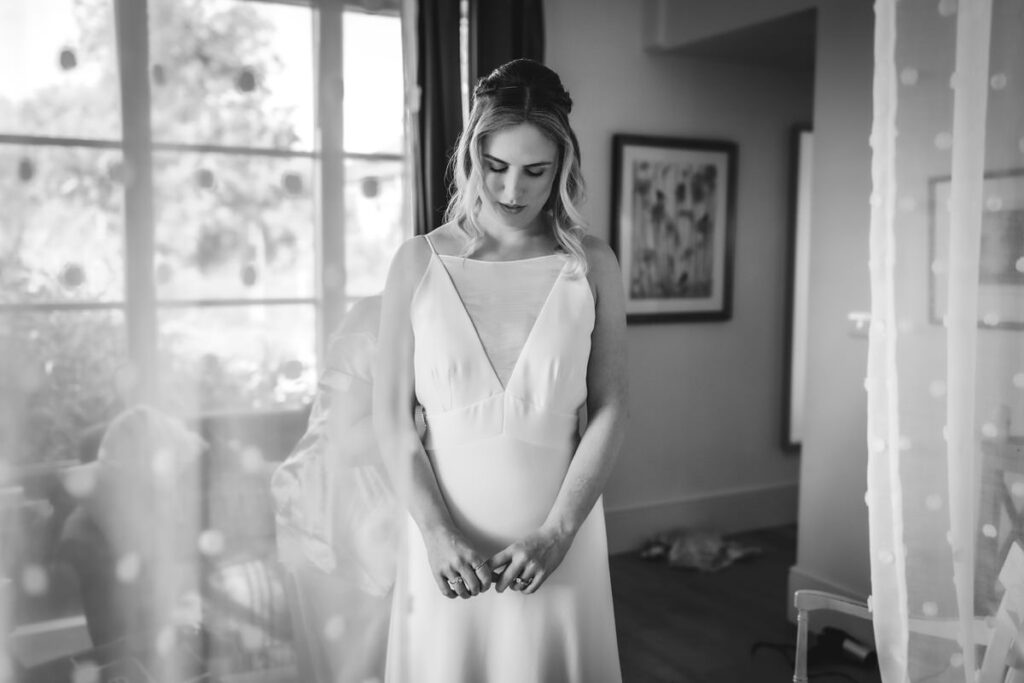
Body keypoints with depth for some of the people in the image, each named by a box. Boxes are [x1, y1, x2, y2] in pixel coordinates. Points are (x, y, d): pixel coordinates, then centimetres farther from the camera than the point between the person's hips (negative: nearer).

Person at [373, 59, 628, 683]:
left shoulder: (591, 265, 0)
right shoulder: (420, 262, -1)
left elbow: (610, 412, -2)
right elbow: (393, 416, -2)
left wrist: (555, 533, -10)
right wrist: (438, 532, -11)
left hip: (560, 535, 0)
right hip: (447, 534, 0)